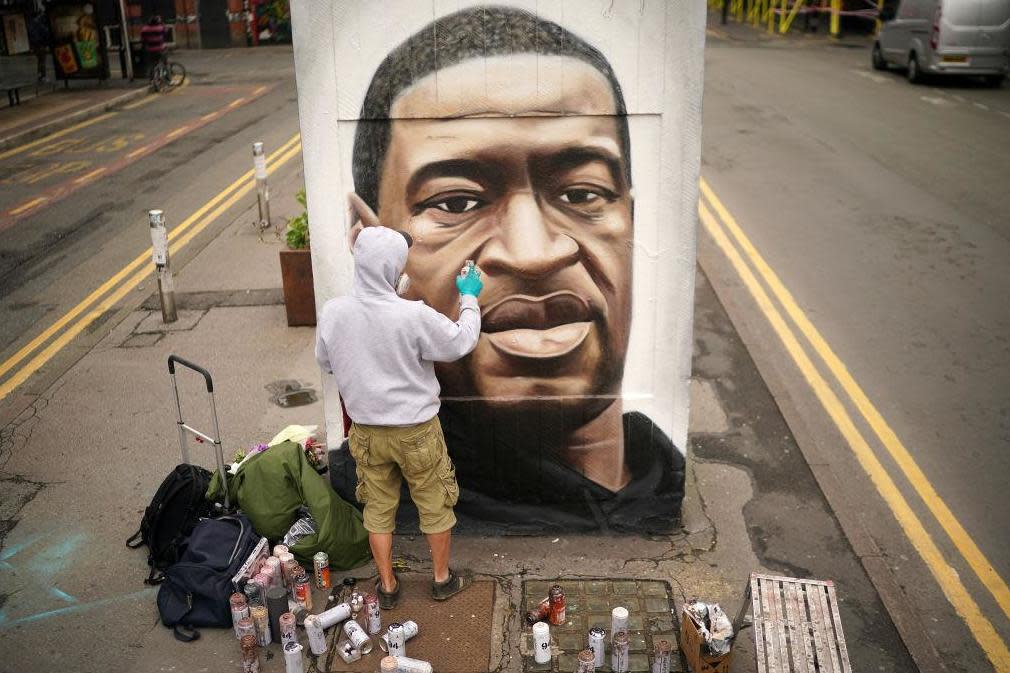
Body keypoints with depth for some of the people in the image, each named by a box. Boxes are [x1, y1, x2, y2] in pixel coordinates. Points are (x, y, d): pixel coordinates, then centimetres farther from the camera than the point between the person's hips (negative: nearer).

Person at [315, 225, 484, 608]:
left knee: (378, 508, 20)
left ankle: (387, 586, 33)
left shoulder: (332, 313, -14)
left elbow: (325, 362, 5)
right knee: (435, 505, 18)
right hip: (416, 430, -3)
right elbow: (462, 342, -10)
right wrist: (469, 297, 5)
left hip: (367, 430, 3)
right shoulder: (414, 316, -26)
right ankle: (442, 579, 35)